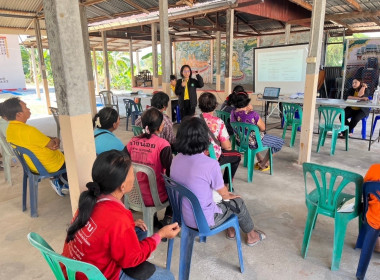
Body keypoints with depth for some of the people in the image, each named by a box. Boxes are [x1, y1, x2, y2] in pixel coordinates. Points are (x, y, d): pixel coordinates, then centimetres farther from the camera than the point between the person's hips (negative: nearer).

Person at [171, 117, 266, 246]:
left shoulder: (176, 159, -9)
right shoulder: (210, 164, -29)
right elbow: (224, 193, -12)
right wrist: (228, 195, 13)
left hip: (183, 216, 6)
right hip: (203, 221, -6)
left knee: (218, 196, 27)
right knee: (237, 202, 18)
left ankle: (230, 230, 46)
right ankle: (251, 236, 44)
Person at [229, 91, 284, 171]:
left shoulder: (233, 112, -10)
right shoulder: (252, 114, -29)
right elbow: (263, 128, -14)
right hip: (253, 142, -7)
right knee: (280, 141, 13)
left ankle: (259, 160, 45)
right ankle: (262, 164, 23)